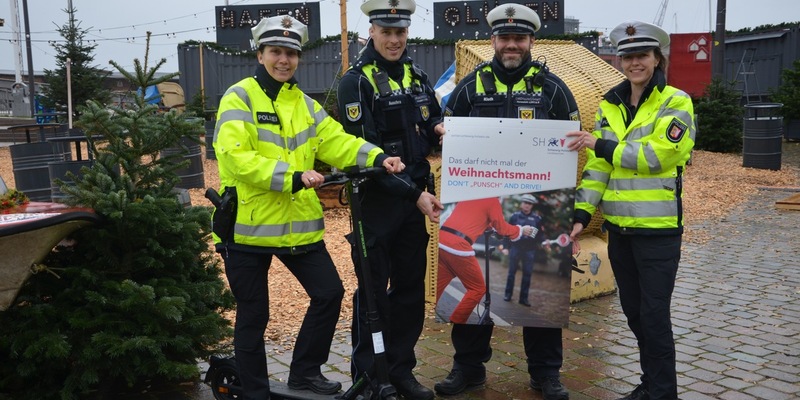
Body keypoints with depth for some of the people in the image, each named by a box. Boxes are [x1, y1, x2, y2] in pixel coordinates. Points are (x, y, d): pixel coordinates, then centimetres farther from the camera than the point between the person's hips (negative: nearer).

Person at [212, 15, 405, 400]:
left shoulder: (305, 104, 12)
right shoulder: (239, 98, -7)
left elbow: (338, 142, 2)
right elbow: (237, 158, -20)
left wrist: (378, 157, -16)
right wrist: (293, 177, -29)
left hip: (297, 223, 6)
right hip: (248, 223, -5)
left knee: (329, 293, 7)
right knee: (253, 316, 6)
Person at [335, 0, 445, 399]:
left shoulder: (417, 76, 10)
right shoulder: (356, 81, -11)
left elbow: (432, 120, 20)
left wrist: (439, 127, -6)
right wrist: (414, 193, -21)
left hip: (413, 200, 6)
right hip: (376, 201, -6)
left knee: (411, 287, 12)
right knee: (374, 291, 2)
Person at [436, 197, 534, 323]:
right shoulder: (492, 199, 5)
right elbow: (502, 228, 11)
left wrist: (491, 225, 51)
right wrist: (521, 230, 27)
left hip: (440, 240, 7)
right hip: (457, 245, -7)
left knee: (436, 287, 14)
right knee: (478, 288, 9)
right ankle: (456, 322, 8)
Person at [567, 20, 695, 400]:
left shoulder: (676, 103, -6)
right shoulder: (611, 105, 9)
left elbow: (657, 155, -19)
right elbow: (597, 165, 5)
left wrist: (601, 145, -16)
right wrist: (581, 214, -4)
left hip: (657, 227, -6)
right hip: (619, 226, 6)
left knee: (654, 314, -1)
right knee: (633, 311, 15)